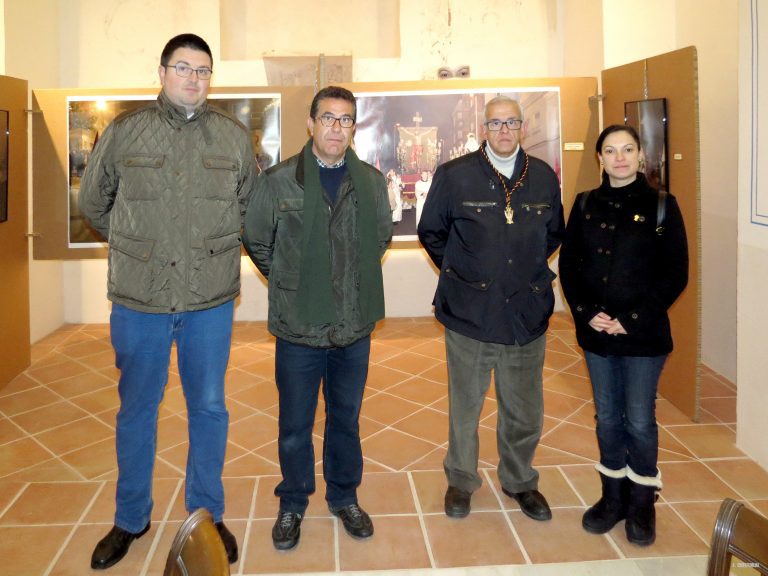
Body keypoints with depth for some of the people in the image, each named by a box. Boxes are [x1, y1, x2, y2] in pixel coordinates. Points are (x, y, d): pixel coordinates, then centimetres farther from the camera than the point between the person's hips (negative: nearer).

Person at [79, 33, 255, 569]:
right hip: (139, 300, 0)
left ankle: (207, 515, 30)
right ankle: (131, 519, 32)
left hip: (211, 302, 1)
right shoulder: (124, 132, 0)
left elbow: (252, 205, 15)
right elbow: (94, 202, 12)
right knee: (136, 410, 13)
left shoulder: (235, 137, 3)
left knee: (209, 409, 11)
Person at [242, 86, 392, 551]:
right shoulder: (279, 180, -7)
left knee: (346, 420, 18)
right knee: (295, 426, 12)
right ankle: (293, 503, 33)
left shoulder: (372, 181, 1)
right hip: (299, 326, -2)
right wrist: (288, 283, 5)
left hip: (355, 326, 2)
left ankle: (345, 497, 38)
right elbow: (257, 241, 5)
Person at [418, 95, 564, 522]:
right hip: (470, 312, -2)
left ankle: (520, 481, 36)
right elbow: (431, 232, 8)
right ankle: (461, 481, 33)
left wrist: (531, 269, 11)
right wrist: (457, 271, 4)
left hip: (527, 312, 2)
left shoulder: (544, 177, 4)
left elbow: (554, 233, 19)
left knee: (524, 409, 13)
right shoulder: (454, 175, -3)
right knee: (465, 406, 12)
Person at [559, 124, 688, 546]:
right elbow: (569, 265, 5)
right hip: (596, 332, 3)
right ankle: (613, 497, 28)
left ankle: (642, 504, 24)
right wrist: (586, 313, -9)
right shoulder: (586, 205, 5)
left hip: (644, 334, -3)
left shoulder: (661, 205, -4)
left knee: (639, 420, 4)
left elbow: (675, 274, -6)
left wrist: (633, 319, -13)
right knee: (607, 417, 12)